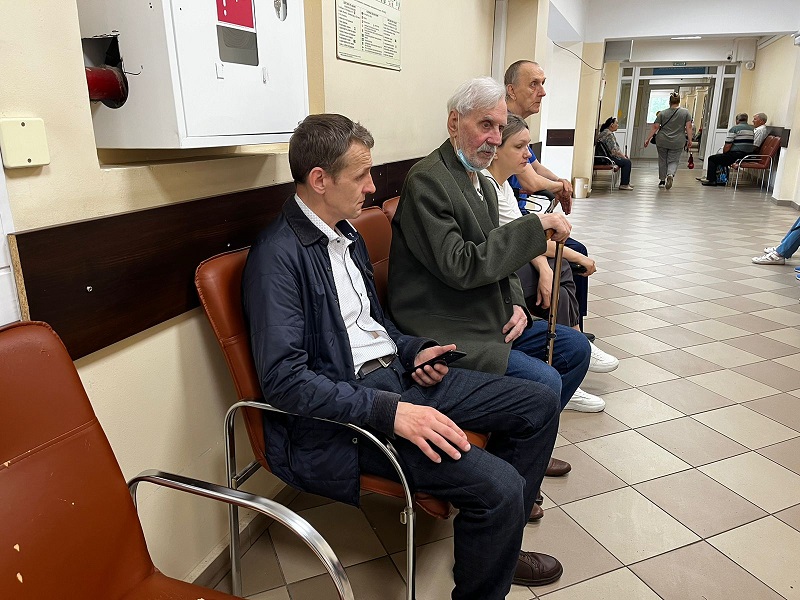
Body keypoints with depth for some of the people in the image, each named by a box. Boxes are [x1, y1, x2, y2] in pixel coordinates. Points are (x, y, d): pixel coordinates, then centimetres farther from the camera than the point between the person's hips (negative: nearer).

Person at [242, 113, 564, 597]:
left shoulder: (347, 236, 13)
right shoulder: (278, 255, -16)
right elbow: (284, 379, -23)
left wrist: (413, 351, 5)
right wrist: (389, 411, -27)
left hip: (397, 374, 9)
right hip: (348, 408, -9)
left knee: (540, 403, 7)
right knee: (499, 486, -23)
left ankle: (499, 545, 23)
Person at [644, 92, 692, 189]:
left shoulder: (662, 113, -1)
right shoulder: (686, 112, 0)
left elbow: (655, 127, -3)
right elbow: (689, 127, -4)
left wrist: (648, 139, 1)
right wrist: (689, 141, 1)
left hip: (662, 142, 1)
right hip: (677, 143, 0)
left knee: (663, 161, 13)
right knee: (673, 161, 5)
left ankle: (662, 180, 18)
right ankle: (670, 175, -21)